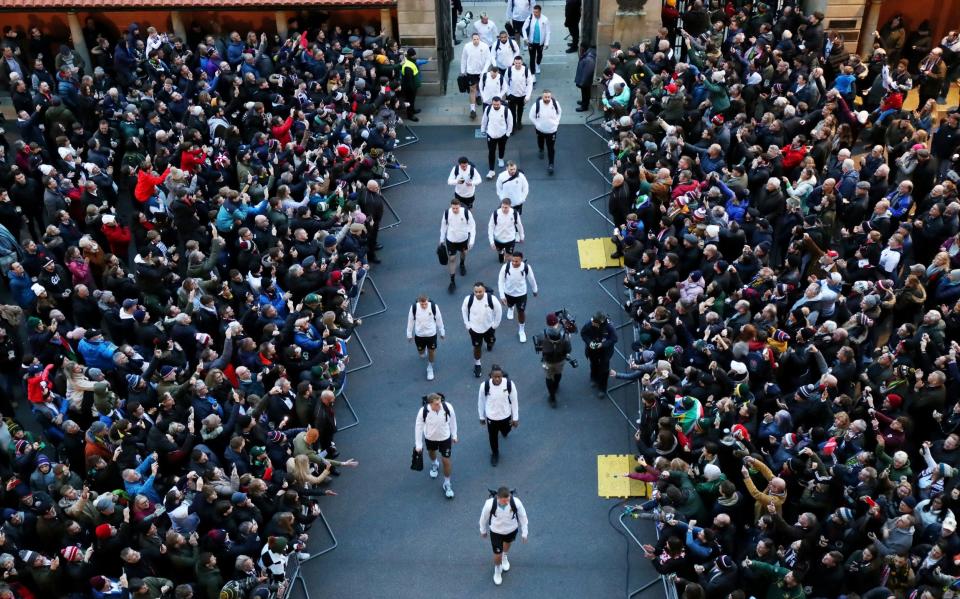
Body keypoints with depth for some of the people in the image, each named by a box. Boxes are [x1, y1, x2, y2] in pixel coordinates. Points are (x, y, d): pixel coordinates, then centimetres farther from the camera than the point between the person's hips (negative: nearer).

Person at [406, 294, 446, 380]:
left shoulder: (434, 307, -23)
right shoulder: (414, 307, -21)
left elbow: (439, 320, -7)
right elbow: (410, 321, -5)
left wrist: (442, 333, 4)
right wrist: (409, 334, 4)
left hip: (431, 334, -1)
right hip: (419, 335, 1)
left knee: (431, 351, 13)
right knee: (421, 353, 17)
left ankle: (430, 367, 41)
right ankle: (423, 350, 55)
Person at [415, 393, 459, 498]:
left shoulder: (448, 407, -32)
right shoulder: (423, 411, -33)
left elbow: (452, 420, -11)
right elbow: (418, 427, -16)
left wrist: (454, 435, 2)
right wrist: (418, 445, -9)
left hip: (445, 437, -1)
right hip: (430, 437, 1)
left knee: (446, 461, 5)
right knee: (432, 452, 30)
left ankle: (447, 484, 29)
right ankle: (434, 464, 67)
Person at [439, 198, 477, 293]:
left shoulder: (466, 212, -26)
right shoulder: (447, 213, -21)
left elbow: (472, 225, -15)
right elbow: (443, 225, -2)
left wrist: (472, 241, -20)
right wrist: (442, 239, 5)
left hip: (463, 239, 1)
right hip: (451, 240, -1)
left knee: (463, 253, 28)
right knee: (451, 259, 0)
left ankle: (462, 265, 63)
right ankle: (452, 282, 10)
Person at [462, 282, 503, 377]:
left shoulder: (491, 299, -29)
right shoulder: (468, 299, -25)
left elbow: (499, 311, -10)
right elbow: (464, 310, -4)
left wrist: (495, 324, -4)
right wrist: (467, 324, -2)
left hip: (489, 327, 1)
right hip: (474, 328, 0)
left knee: (490, 342, 27)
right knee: (477, 347, 13)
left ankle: (490, 344, 65)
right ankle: (477, 365, 36)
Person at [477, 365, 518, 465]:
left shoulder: (509, 384, -27)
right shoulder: (484, 385, -28)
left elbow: (514, 401, -11)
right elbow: (481, 401, -9)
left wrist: (515, 418, -3)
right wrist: (482, 417, 3)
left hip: (505, 416, 1)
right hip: (491, 417, -1)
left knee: (505, 431, 30)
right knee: (493, 437, 21)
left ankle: (504, 431, 69)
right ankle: (494, 453, 52)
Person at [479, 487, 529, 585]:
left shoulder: (516, 502, -35)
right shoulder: (490, 504, -36)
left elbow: (522, 516, -15)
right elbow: (484, 517, -14)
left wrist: (524, 533, -4)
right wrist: (483, 531, 3)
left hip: (512, 530, 2)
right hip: (496, 532, -2)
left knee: (507, 544, 32)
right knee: (497, 555, 8)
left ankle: (504, 556, 69)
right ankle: (497, 570, 44)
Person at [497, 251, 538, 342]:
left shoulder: (526, 267, -28)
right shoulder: (505, 267, -30)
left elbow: (531, 279, -8)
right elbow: (501, 281, -18)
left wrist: (535, 290, 7)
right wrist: (502, 296, -21)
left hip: (521, 294, -1)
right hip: (508, 293, 1)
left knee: (521, 312, 8)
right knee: (509, 305, 32)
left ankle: (522, 331, 33)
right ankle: (510, 308, 72)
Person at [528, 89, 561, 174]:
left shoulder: (555, 103, -19)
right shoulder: (537, 105, -25)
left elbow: (559, 112, 3)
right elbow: (531, 116, -10)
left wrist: (556, 122, -4)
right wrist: (537, 124, -12)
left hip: (552, 130, -1)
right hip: (540, 129, 1)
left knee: (551, 148, 0)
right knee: (540, 141, 30)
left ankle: (550, 164, 11)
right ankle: (540, 150, 63)